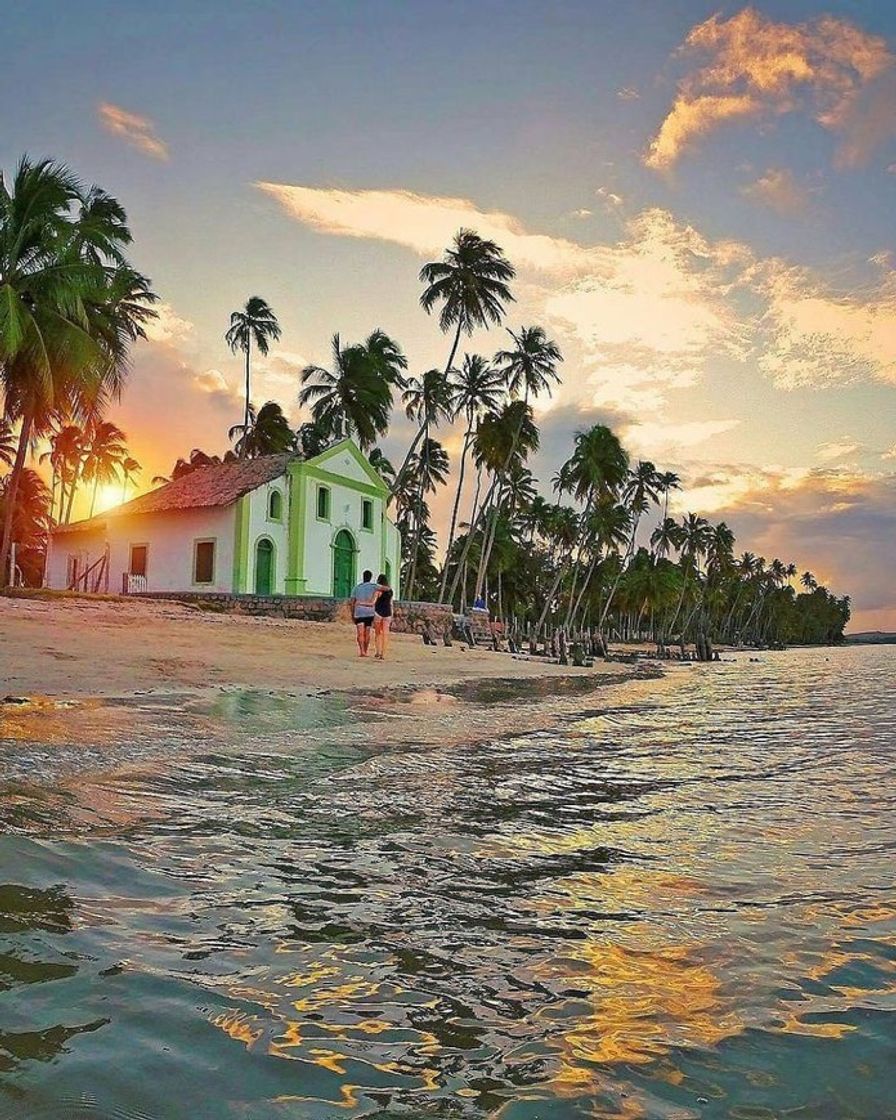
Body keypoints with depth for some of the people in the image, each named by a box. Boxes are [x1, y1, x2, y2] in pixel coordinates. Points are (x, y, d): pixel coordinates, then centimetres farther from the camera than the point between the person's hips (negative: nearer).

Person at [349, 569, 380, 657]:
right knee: (367, 633, 12)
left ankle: (362, 651, -25)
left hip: (358, 612, 0)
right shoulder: (373, 586, 0)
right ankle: (365, 652, 17)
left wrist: (352, 615, 12)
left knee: (360, 633, -7)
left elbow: (352, 602, 5)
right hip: (369, 612, 0)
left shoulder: (357, 588, 8)